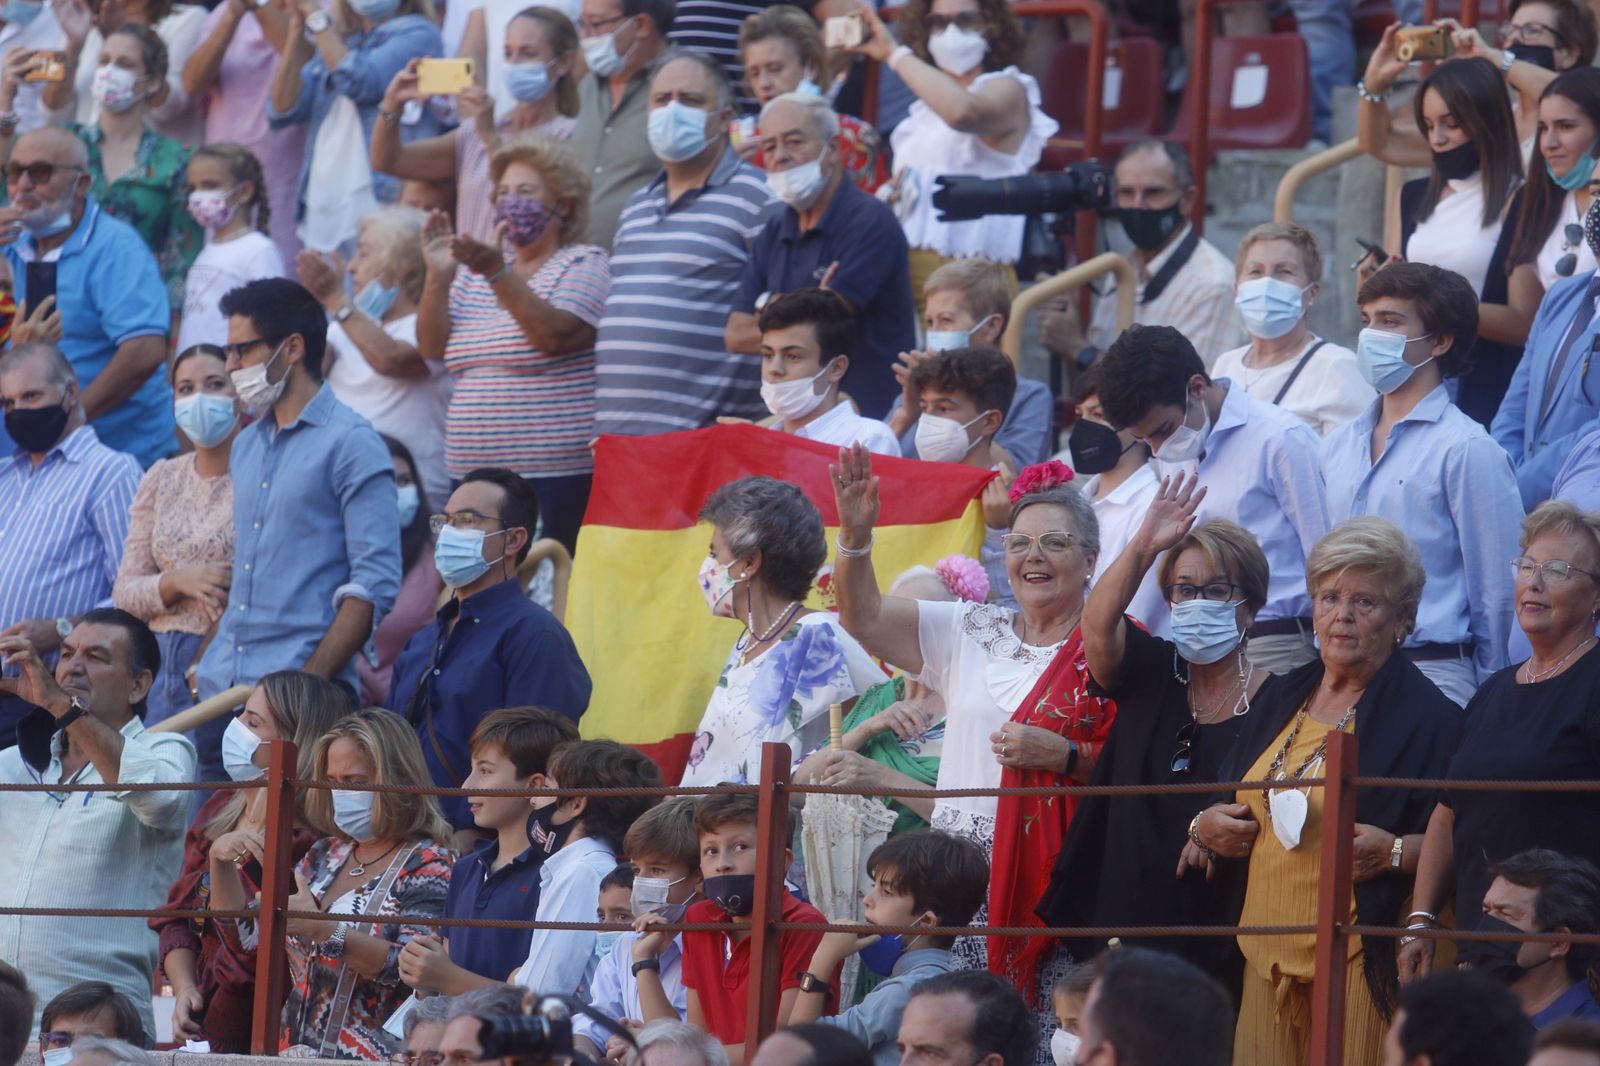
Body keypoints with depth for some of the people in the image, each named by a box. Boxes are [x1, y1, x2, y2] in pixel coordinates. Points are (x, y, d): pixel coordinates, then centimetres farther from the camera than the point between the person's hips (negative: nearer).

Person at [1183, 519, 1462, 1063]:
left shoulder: (1427, 717, -5)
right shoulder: (1279, 699, 17)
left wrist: (1395, 852, -23)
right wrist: (1204, 826, 6)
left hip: (1360, 960, -6)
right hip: (1266, 952, 6)